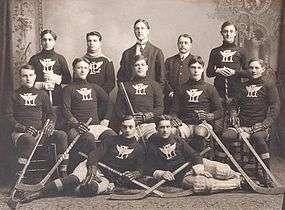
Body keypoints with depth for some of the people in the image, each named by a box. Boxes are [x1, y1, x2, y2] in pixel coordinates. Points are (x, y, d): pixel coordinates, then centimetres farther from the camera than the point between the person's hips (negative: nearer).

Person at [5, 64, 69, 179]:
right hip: (20, 133, -3)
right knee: (29, 140, -39)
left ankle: (63, 173, -21)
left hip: (41, 132, 3)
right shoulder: (14, 95, 13)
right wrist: (23, 128, -12)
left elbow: (50, 114, 19)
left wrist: (50, 125, -4)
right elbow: (8, 116, 4)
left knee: (62, 135, -24)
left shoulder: (42, 94, 21)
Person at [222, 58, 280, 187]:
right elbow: (236, 104, 22)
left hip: (259, 126, -2)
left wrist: (265, 124, -11)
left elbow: (275, 107, 2)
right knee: (225, 136, -29)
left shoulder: (268, 86, 11)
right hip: (242, 126, 3)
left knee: (257, 137, -39)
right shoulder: (244, 86, 21)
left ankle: (267, 175, -28)